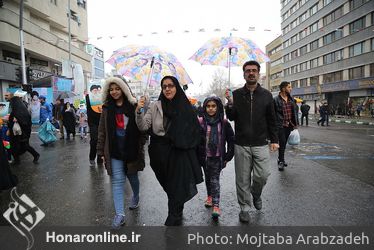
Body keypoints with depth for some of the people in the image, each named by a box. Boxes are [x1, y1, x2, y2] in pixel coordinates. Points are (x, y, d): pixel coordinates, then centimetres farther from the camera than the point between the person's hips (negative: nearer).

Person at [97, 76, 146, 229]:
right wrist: (101, 151, 4)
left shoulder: (133, 106, -4)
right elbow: (102, 131, 6)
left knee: (132, 176, 17)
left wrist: (141, 145, -7)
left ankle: (136, 197, 46)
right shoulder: (107, 108, 4)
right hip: (114, 151, 1)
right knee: (117, 181, 0)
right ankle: (119, 214, 6)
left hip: (131, 150, -1)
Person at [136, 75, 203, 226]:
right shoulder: (155, 106, 0)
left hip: (179, 153, -1)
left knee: (176, 187, 0)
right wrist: (139, 111, -24)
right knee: (169, 186, 16)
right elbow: (143, 127, -7)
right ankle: (177, 214, 40)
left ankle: (173, 219, 17)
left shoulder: (185, 107, -1)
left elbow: (195, 131, 1)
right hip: (160, 153, 2)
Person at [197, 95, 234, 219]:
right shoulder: (200, 122, -5)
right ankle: (209, 196, 38)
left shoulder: (224, 123, -3)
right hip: (205, 157, 2)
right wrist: (197, 156, -6)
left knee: (215, 180, -4)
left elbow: (231, 140, 3)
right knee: (208, 178, 17)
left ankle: (216, 205, -2)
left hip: (218, 157, -1)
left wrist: (228, 157, 1)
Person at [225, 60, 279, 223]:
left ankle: (256, 194, 31)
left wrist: (274, 140, 5)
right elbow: (231, 118, -1)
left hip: (261, 144, 1)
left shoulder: (266, 95, 5)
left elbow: (271, 120, 9)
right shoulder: (236, 94, 2)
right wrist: (230, 103, -19)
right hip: (241, 145, -1)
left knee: (262, 175, -2)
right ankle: (244, 208, 24)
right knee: (243, 179, 5)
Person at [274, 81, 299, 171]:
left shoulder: (291, 99, 11)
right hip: (280, 125, -6)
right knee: (282, 143, -7)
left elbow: (295, 111, 17)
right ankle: (281, 161, 4)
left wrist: (296, 123, 12)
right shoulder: (276, 100, -9)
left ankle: (280, 158, 28)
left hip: (289, 125, 6)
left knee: (284, 143, 15)